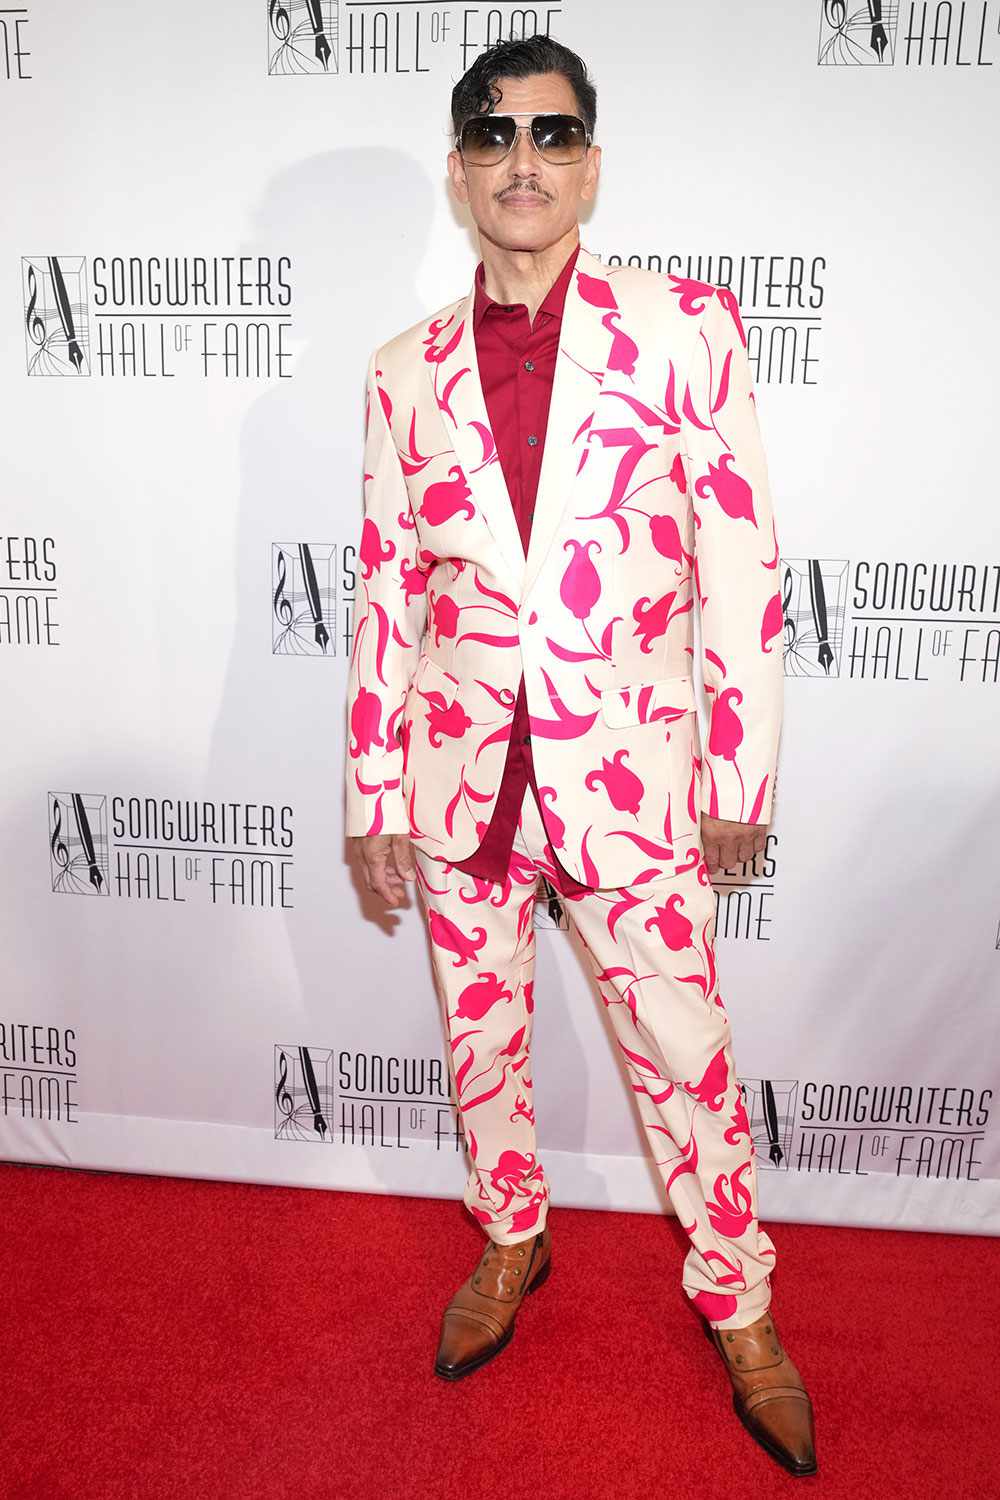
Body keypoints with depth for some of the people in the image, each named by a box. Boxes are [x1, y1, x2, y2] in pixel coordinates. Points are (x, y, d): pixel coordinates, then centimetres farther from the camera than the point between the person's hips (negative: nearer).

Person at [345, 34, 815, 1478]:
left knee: (684, 1054, 9)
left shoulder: (685, 327, -3)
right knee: (479, 1039, 18)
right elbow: (387, 589, 5)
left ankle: (738, 1302, 36)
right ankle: (512, 1240, 47)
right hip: (463, 777, 3)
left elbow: (741, 560, -3)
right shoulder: (408, 373, 4)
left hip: (627, 777, -2)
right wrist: (376, 793, 4)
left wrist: (743, 770, -4)